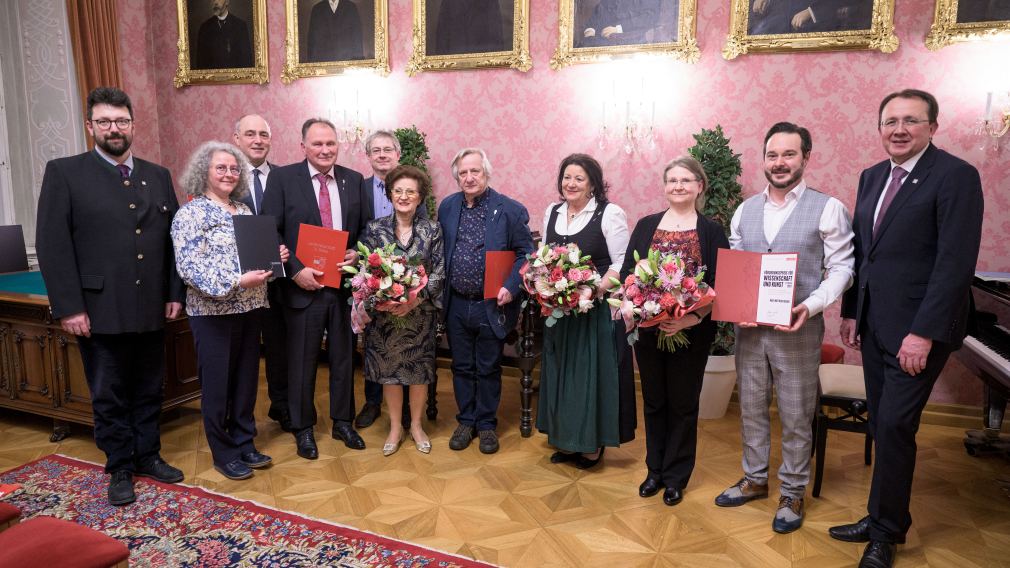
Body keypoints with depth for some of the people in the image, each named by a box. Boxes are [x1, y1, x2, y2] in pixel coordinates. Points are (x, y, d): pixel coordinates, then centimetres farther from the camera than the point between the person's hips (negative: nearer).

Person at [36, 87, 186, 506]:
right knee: (109, 396, 10)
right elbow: (52, 245, -7)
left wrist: (175, 293, 5)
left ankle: (148, 455, 30)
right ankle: (120, 468, 25)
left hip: (151, 309, 4)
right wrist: (69, 307, -12)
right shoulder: (64, 173, -2)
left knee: (149, 390, 14)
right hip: (101, 310, -3)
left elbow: (173, 239, 10)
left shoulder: (158, 176, 10)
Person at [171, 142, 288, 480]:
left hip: (249, 309, 6)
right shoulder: (190, 213, -7)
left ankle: (244, 443, 28)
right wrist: (236, 282, -25)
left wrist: (275, 256, -2)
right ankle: (223, 454, 19)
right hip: (213, 312, -6)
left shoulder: (244, 211, 13)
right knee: (217, 384, 5)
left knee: (246, 379, 13)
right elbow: (188, 267, -16)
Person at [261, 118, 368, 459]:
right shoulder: (282, 178, -3)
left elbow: (365, 229, 10)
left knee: (343, 358, 14)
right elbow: (270, 232, -7)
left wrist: (357, 253, -9)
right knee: (302, 362, 10)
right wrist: (295, 270, -16)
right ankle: (303, 428, 27)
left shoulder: (354, 180, 5)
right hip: (304, 286, -3)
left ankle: (343, 423, 31)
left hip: (345, 284, 3)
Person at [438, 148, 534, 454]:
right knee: (462, 367, 15)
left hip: (492, 306, -3)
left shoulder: (510, 209, -8)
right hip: (456, 305, 3)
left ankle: (486, 424, 28)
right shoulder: (447, 207, 4)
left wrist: (510, 287, -18)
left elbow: (526, 253, -6)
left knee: (488, 369, 11)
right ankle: (466, 421, 32)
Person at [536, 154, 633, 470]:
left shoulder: (610, 213, -8)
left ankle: (593, 444, 17)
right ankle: (566, 440, 28)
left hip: (596, 309, -6)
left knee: (593, 372, 1)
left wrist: (595, 291, -22)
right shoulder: (551, 213, 10)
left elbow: (621, 264, -11)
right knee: (560, 372, 13)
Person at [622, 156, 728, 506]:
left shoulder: (711, 231, -1)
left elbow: (719, 284, -7)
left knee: (683, 404, 10)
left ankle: (676, 476, 26)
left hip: (691, 332, -2)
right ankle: (655, 469, 30)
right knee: (654, 401, 14)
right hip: (647, 329, 2)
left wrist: (693, 318, -21)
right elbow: (627, 273, 3)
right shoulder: (646, 225, 6)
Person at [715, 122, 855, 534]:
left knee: (795, 415, 8)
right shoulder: (745, 211, 8)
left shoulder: (828, 209, -4)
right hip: (748, 326, 4)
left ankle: (792, 492, 25)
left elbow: (841, 268, -6)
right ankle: (754, 479, 32)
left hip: (798, 329, -4)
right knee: (751, 407, 14)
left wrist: (812, 305, -21)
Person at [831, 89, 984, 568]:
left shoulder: (956, 176, -10)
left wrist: (924, 333, -20)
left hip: (917, 328, -7)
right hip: (874, 325, 7)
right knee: (882, 425, 14)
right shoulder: (871, 177, 11)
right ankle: (883, 517, 29)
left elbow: (956, 262, -16)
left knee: (894, 426, -3)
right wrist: (851, 312, 11)